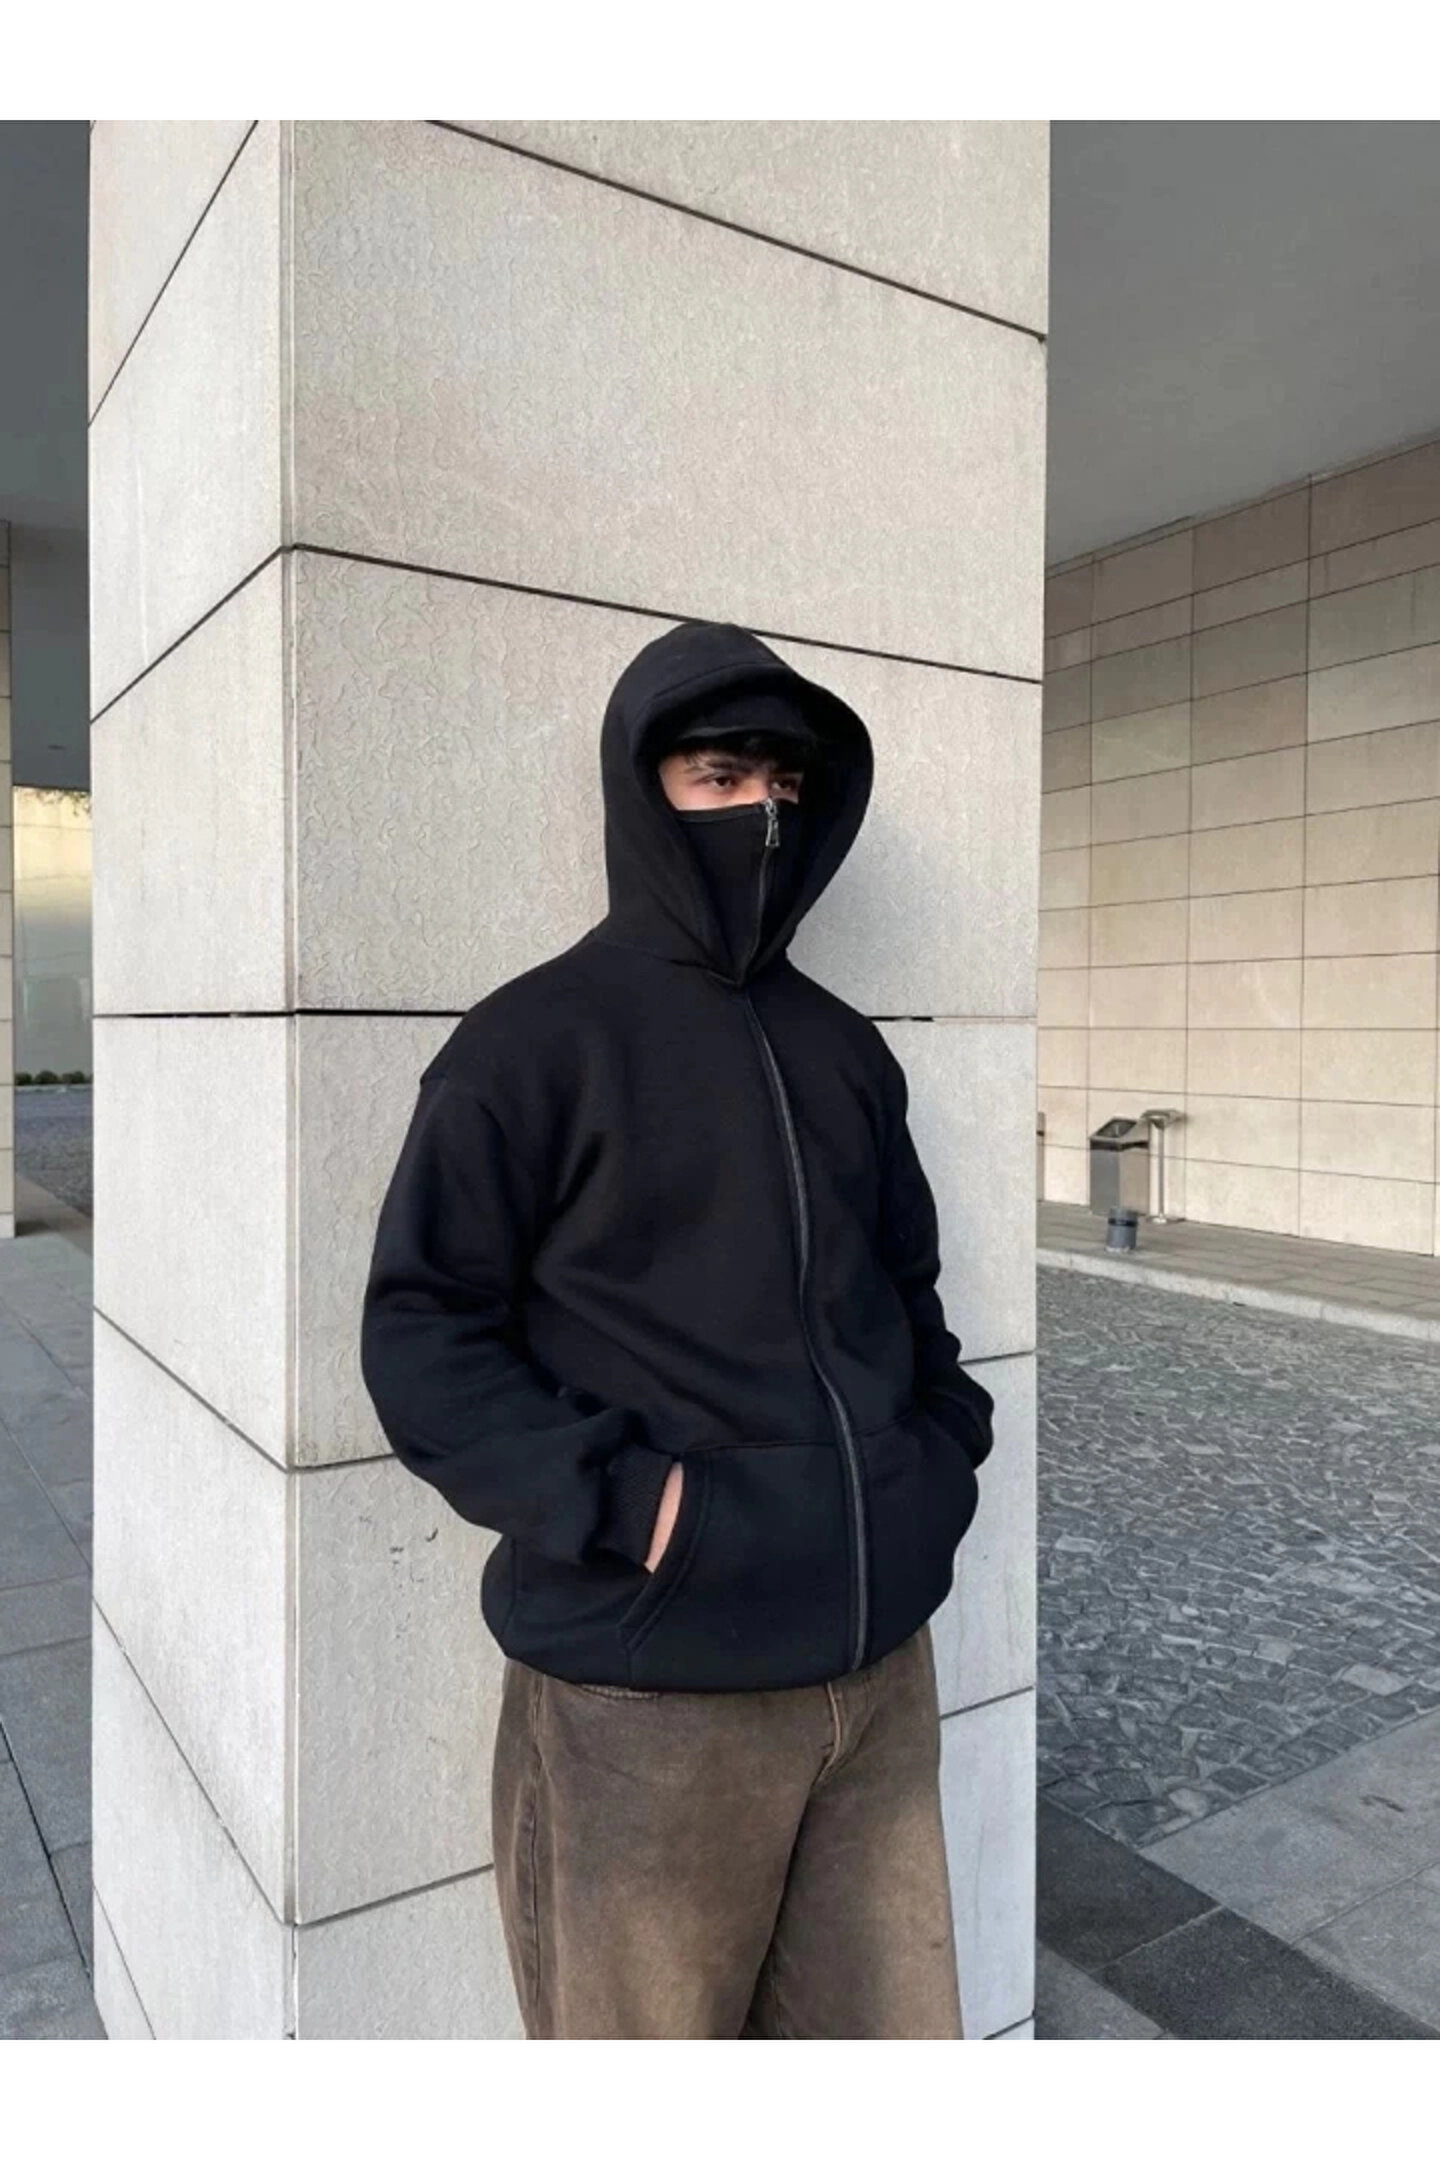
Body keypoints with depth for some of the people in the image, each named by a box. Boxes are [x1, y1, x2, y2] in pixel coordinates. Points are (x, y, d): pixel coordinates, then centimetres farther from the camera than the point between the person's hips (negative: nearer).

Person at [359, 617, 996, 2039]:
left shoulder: (846, 1051, 11)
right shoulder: (533, 1044, -6)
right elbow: (419, 1336, -8)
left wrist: (947, 1447, 6)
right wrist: (619, 1503, -17)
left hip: (878, 1670, 5)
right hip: (647, 1690, -5)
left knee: (893, 2036, 17)